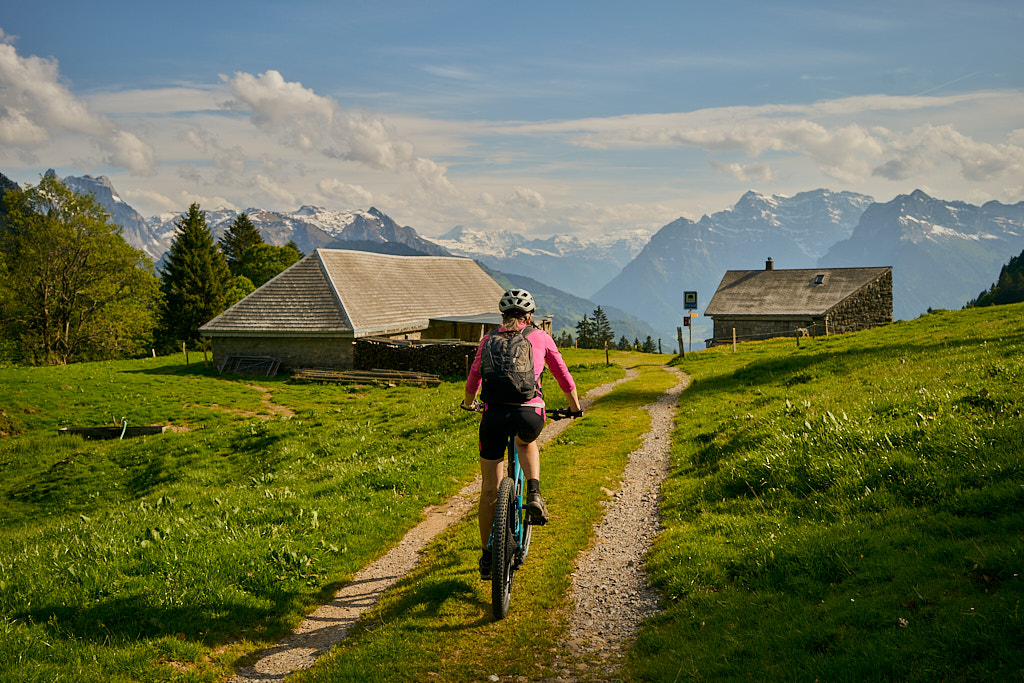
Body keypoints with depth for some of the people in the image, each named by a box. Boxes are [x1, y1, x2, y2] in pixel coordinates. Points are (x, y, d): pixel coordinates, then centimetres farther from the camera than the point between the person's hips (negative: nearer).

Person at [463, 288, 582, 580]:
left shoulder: (488, 340, 16)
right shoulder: (541, 338, 14)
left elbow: (473, 379, 22)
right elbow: (563, 375, 21)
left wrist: (468, 402, 43)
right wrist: (574, 406, 37)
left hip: (494, 414, 1)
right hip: (530, 414, 0)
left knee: (490, 490, 15)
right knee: (527, 442, 37)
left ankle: (487, 558, 23)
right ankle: (534, 495, 13)